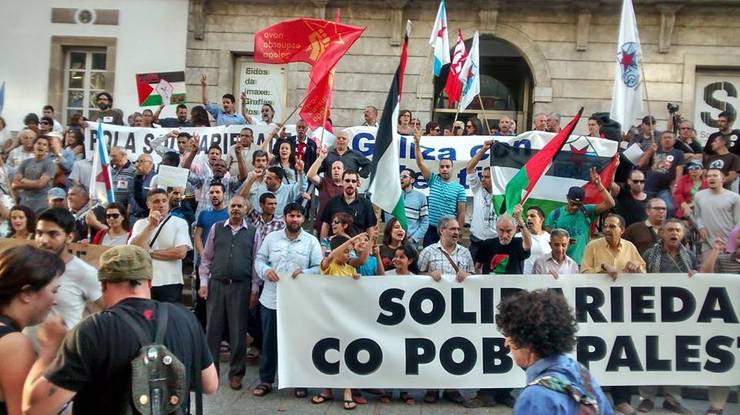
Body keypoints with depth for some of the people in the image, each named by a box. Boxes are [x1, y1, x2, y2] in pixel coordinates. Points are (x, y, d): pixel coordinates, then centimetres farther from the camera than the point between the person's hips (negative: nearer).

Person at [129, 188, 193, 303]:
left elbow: (181, 252, -12)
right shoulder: (140, 224, 8)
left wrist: (150, 252, -5)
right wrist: (151, 225, -13)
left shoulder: (180, 223, 0)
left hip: (171, 283, -2)